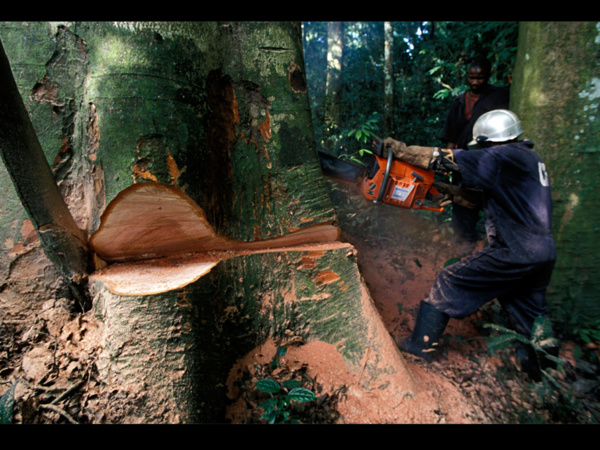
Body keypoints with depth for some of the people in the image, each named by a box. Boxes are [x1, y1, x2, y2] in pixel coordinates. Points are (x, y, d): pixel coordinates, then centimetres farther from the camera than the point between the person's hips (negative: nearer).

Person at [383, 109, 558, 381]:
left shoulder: (503, 156, -12)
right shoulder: (528, 158, 17)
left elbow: (448, 160, -15)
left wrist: (400, 150, -9)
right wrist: (456, 193, 16)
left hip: (515, 252, -9)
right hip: (545, 251, 9)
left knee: (450, 281, 3)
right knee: (529, 314, 22)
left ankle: (421, 345, 12)